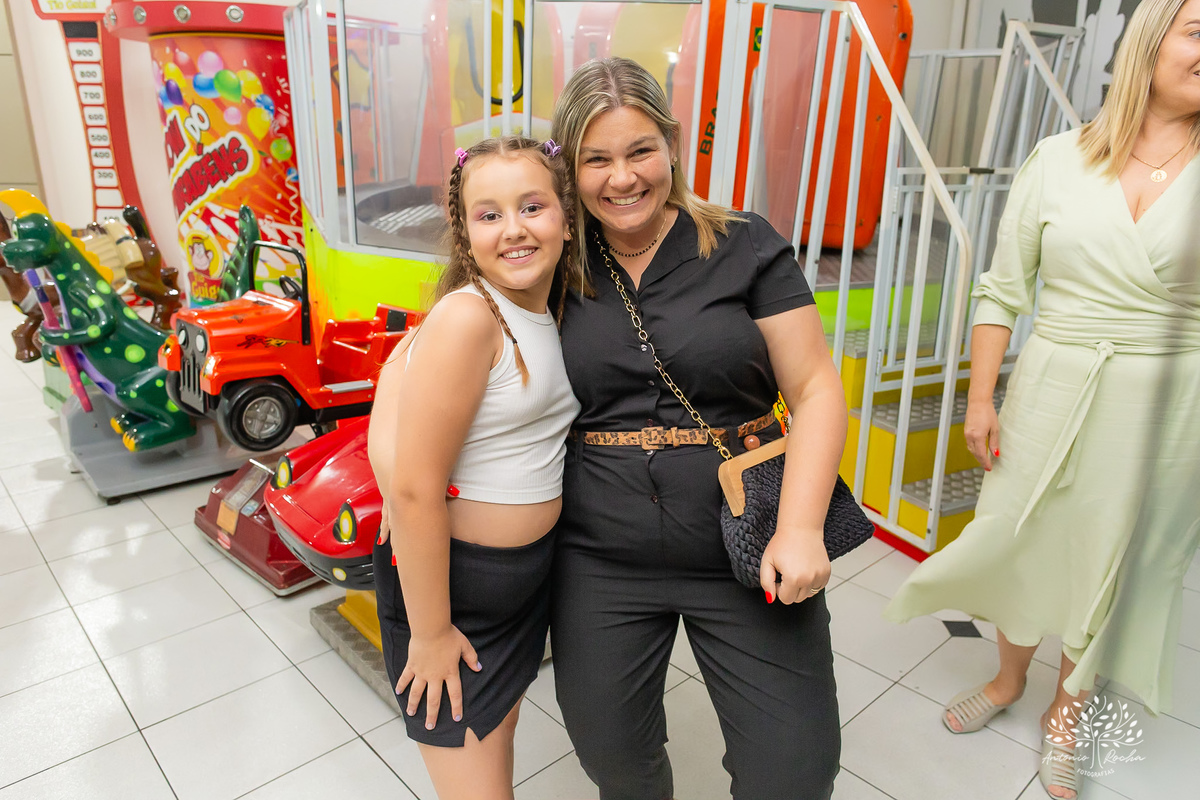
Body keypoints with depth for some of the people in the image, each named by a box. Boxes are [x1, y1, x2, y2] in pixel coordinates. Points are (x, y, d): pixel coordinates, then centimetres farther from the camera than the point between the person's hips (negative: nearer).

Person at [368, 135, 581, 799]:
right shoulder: (466, 318, -25)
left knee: (500, 735, 26)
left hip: (528, 571, 8)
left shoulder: (547, 314, 0)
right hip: (446, 578, -7)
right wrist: (430, 633, -18)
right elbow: (415, 489, -25)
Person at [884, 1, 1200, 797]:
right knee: (1024, 537, 13)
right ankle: (1009, 677, 42)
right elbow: (1002, 291, 0)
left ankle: (1066, 710, 38)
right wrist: (980, 398, -2)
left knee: (1115, 560, 13)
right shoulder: (1060, 159, -2)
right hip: (1052, 389, 0)